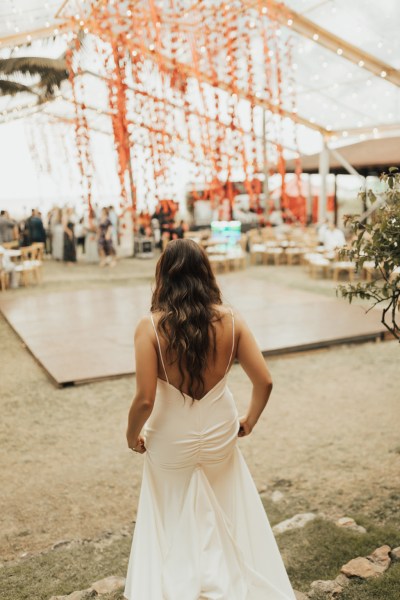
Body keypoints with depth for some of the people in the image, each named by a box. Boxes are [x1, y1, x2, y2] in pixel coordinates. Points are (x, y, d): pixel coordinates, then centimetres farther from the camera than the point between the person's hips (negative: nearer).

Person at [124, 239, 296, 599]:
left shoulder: (151, 326, -19)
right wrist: (249, 421, 8)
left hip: (172, 440, -2)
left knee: (173, 524, 24)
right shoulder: (230, 320, -12)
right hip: (220, 435, 2)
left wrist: (132, 435, -1)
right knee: (224, 517, 28)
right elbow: (264, 382, -10)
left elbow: (145, 399, -21)